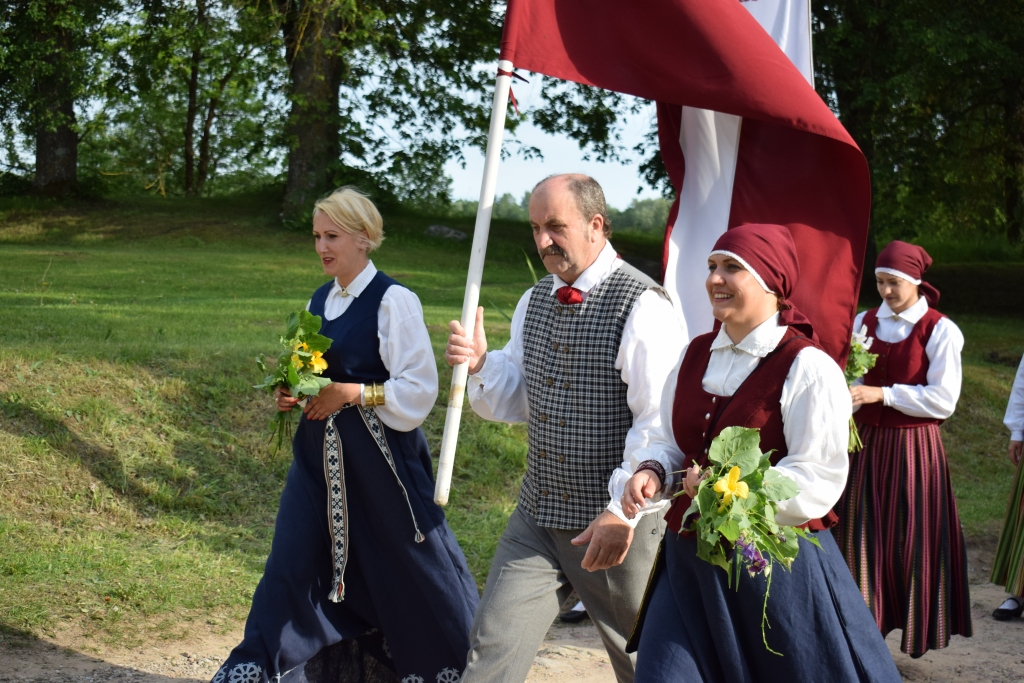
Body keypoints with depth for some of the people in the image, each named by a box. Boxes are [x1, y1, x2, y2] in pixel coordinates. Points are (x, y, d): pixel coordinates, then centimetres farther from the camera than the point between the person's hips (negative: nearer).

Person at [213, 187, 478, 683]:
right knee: (292, 556, 6)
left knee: (403, 559, 6)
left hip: (377, 453, -6)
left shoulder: (393, 301, -12)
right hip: (319, 451, 6)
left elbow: (419, 388, -15)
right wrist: (290, 395, -1)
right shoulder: (319, 301, 9)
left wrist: (348, 393, -20)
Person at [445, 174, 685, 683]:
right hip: (537, 516, 6)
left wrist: (624, 511, -22)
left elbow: (659, 422, -19)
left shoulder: (642, 307, -14)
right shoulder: (534, 301, 11)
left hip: (615, 524, -6)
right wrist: (481, 365, -4)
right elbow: (514, 402, 17)